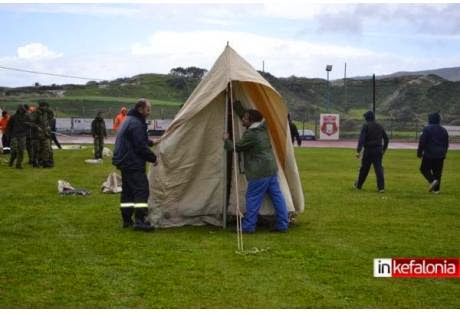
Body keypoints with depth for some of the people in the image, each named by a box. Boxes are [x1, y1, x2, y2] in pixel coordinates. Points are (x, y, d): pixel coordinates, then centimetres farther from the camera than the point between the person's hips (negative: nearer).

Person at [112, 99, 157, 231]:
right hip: (134, 164, -11)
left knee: (127, 190, 14)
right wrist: (153, 158, -10)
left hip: (124, 162, 11)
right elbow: (140, 147, -20)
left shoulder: (129, 120, 16)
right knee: (141, 190, -12)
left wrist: (150, 142, 24)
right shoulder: (136, 124, -18)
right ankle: (139, 221, -17)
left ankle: (126, 219, 18)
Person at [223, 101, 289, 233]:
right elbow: (242, 113, 24)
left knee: (253, 198, -1)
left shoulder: (251, 135, -16)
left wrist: (226, 140, 13)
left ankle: (248, 226, 4)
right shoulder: (262, 128, 10)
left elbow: (236, 147, -5)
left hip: (259, 172, -9)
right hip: (272, 169, 9)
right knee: (277, 196, 8)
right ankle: (282, 225, 11)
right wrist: (235, 103, 31)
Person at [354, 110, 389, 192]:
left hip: (368, 150, -4)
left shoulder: (366, 126, -6)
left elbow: (361, 139, -16)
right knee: (379, 169, 1)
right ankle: (381, 187, -6)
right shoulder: (379, 126, 11)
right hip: (378, 150, 4)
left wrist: (358, 151, -19)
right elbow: (386, 138, 16)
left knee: (364, 169, 8)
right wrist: (384, 149, 28)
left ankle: (358, 185, 22)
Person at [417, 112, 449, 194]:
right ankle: (436, 189, 7)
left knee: (424, 169, 7)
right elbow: (446, 144, 19)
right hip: (440, 155, 5)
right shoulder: (443, 130, 12)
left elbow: (422, 142, -10)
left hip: (429, 154, -5)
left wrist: (419, 152, -2)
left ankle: (432, 180, -16)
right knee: (437, 172, 9)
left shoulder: (427, 129, -8)